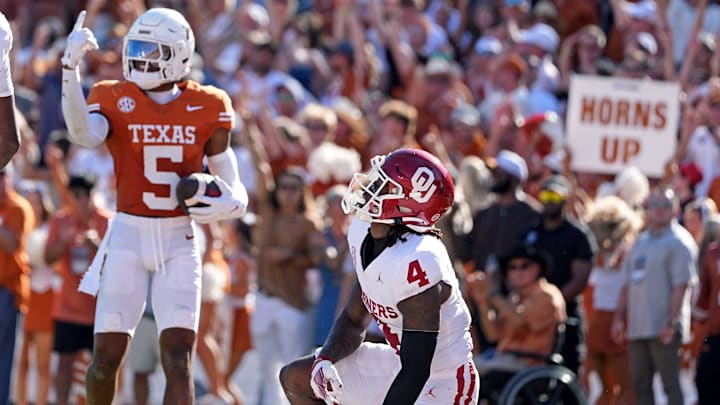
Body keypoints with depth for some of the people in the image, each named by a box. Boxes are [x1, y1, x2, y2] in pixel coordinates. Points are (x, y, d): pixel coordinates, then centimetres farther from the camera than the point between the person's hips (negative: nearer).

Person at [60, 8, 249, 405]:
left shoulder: (205, 108, 3)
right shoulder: (114, 100, -1)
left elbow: (230, 183, 8)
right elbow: (84, 134, -24)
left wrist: (233, 202, -17)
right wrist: (70, 70, -33)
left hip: (179, 241, 0)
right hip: (128, 235, 0)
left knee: (178, 357, -9)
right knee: (107, 355, -1)